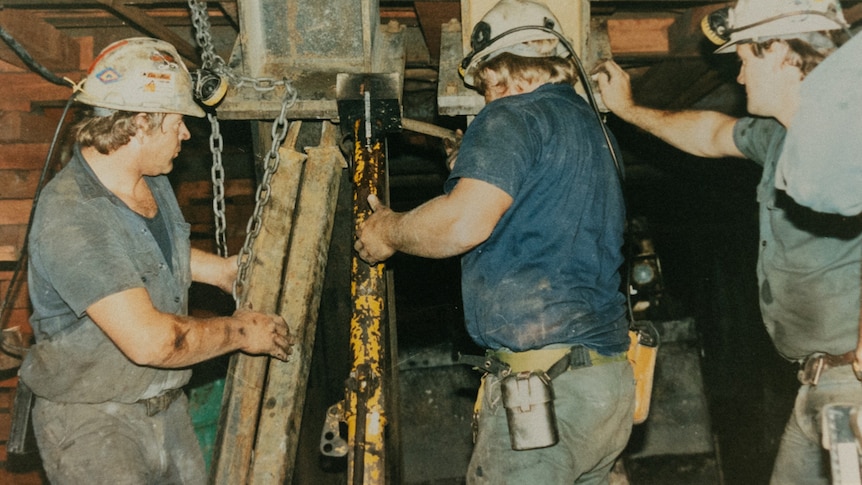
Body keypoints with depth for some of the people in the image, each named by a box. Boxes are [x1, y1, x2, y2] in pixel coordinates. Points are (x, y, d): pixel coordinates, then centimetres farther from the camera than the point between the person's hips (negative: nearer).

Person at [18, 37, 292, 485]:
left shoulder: (152, 180, 3)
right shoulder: (69, 218, -28)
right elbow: (149, 341, -32)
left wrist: (221, 270, 19)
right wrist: (240, 331, -19)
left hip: (167, 406, 8)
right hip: (91, 422, -8)